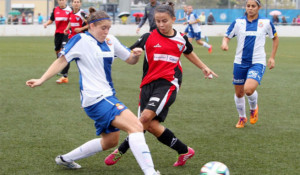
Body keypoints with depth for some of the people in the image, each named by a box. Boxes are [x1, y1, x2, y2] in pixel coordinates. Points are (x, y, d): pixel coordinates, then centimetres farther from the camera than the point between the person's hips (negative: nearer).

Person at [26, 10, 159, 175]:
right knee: (135, 126, -22)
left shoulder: (110, 41, 11)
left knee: (110, 140, 21)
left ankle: (66, 158, 33)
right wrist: (41, 80, -15)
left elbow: (130, 60, 18)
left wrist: (136, 54, -5)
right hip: (95, 98, -9)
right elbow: (62, 61, -8)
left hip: (108, 96, 9)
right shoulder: (81, 40, -8)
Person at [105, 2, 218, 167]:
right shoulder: (148, 37, 4)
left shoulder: (181, 39, 9)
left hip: (168, 84, -2)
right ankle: (184, 151, 12)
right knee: (151, 126, -6)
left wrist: (203, 67, 36)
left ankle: (120, 151, -7)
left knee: (147, 116, -22)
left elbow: (189, 53, 31)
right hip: (148, 84, 2)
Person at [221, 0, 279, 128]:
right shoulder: (238, 22, 1)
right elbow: (227, 37, 2)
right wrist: (224, 43, -22)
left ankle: (254, 108, 9)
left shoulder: (266, 22, 0)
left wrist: (272, 57, 9)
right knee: (239, 93, 9)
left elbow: (275, 38, 14)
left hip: (258, 62, -2)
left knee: (249, 89, -25)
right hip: (240, 62, 2)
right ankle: (242, 118, 35)